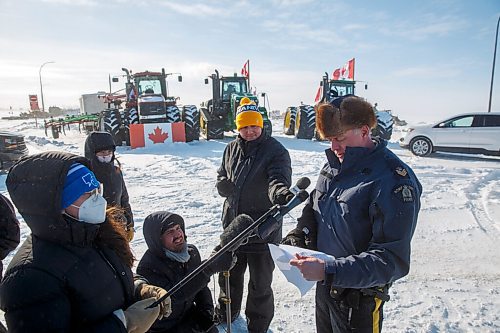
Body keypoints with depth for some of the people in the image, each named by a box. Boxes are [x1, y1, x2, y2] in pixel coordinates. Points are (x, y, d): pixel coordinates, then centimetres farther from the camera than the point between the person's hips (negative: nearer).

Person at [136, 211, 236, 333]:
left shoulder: (192, 252, -7)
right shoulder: (147, 268, -25)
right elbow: (174, 295, -36)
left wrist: (207, 311, -6)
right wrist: (210, 268, -41)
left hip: (190, 316, 5)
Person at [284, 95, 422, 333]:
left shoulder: (394, 182, -24)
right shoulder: (334, 165, -2)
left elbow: (392, 260, -26)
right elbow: (312, 208, 12)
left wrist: (329, 271, -34)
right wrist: (298, 236, -7)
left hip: (359, 300, -6)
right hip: (324, 285, 7)